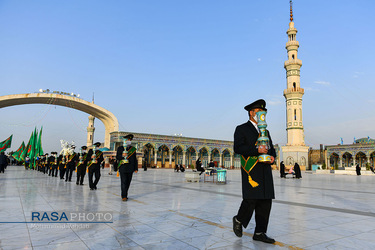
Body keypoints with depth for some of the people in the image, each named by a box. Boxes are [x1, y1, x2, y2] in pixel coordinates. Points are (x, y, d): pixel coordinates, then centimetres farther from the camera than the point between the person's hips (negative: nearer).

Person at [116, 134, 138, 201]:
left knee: (128, 182, 7)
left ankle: (124, 194, 22)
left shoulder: (133, 149, 10)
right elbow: (117, 157, 1)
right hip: (123, 168, -3)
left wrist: (136, 168, 5)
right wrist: (123, 156, -18)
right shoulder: (120, 148, 4)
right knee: (124, 182, -7)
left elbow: (135, 159, 10)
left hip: (130, 169, 3)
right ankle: (124, 196, -2)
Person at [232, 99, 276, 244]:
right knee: (251, 199, -11)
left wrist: (272, 157, 0)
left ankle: (259, 232, 12)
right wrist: (257, 150, -19)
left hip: (265, 170, 7)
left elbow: (271, 148, 23)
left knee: (265, 202, 3)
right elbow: (237, 148, -11)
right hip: (251, 169, -6)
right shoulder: (242, 129, 2)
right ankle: (239, 220, 17)